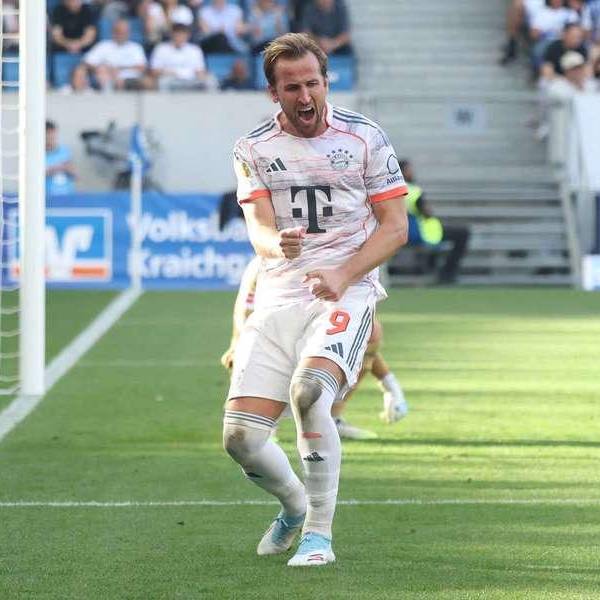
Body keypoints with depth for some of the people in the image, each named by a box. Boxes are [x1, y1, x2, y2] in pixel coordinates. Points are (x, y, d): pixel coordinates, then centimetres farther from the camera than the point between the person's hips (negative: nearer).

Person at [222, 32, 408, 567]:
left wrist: (343, 276, -14)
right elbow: (259, 231, -3)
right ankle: (294, 506, 25)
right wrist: (278, 244, -29)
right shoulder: (253, 150, 7)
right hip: (278, 297, 3)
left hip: (347, 293, -3)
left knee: (308, 388, -32)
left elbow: (395, 227, 2)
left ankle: (319, 532, -19)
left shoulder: (364, 137, 3)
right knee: (241, 437, -9)